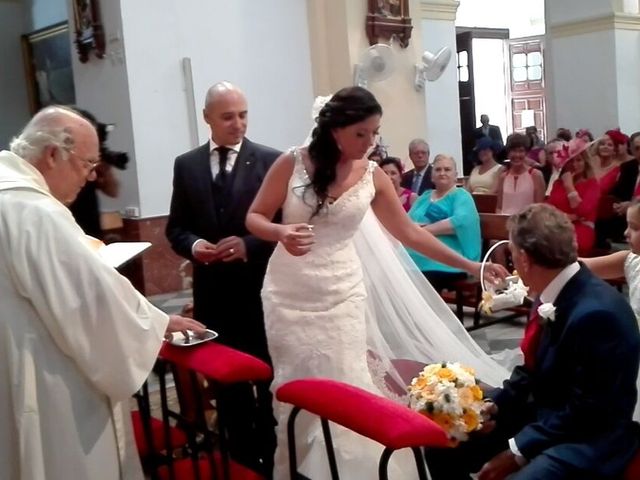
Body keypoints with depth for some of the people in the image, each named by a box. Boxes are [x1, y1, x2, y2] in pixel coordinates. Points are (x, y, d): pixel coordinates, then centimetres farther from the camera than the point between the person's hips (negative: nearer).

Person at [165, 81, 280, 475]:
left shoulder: (270, 160, -4)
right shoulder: (186, 165, 6)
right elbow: (176, 228, 9)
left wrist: (249, 245, -20)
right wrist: (193, 245, -12)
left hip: (259, 286, -3)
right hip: (212, 290, 3)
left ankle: (272, 453, 27)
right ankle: (241, 453, 30)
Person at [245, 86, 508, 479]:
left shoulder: (373, 177, -2)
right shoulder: (292, 163, -8)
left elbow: (409, 232, 5)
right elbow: (255, 218, -1)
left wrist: (469, 265, 4)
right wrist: (282, 233, -24)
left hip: (342, 294, 2)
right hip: (290, 295, -1)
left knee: (348, 387, 0)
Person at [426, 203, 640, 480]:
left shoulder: (596, 313, -27)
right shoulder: (554, 293, -2)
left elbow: (585, 413, -22)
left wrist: (518, 451, -19)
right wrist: (497, 404, -3)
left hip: (588, 438, -8)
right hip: (543, 414, 8)